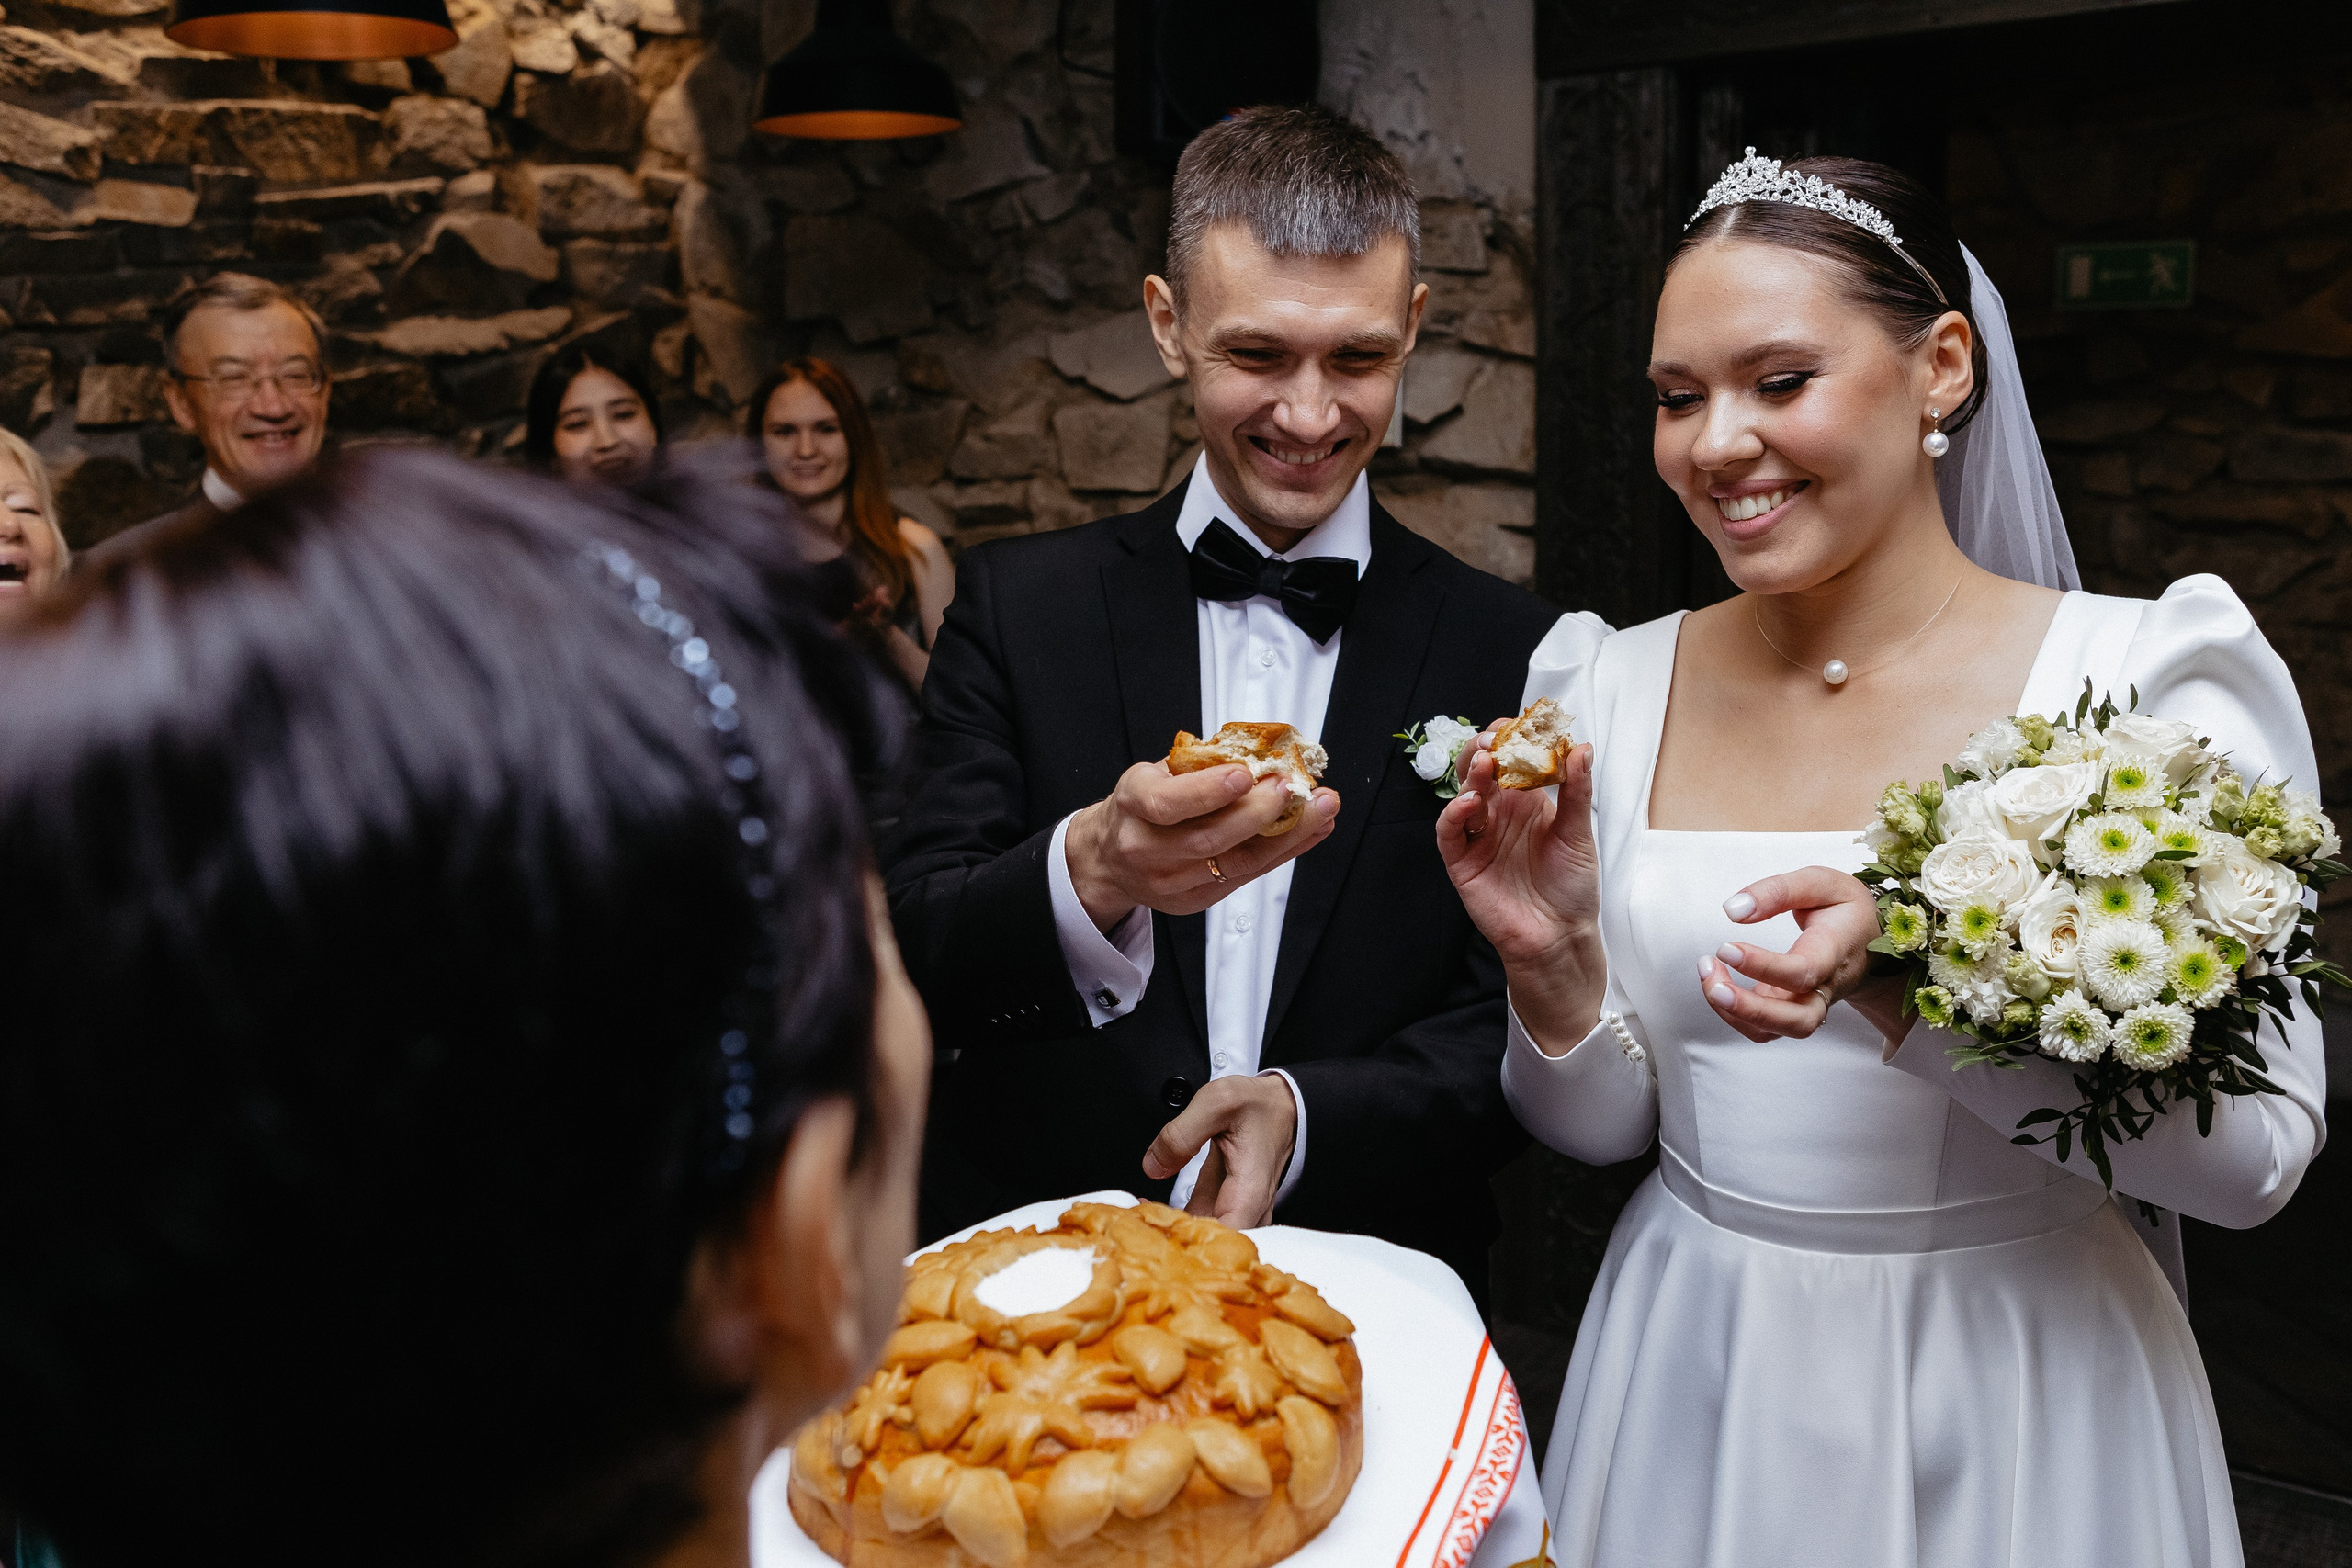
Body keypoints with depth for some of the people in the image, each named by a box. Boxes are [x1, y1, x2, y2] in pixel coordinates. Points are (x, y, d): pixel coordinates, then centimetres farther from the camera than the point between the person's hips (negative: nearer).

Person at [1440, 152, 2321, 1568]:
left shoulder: (2143, 679, -12)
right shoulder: (1612, 690, -4)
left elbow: (2256, 1158, -16)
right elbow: (1604, 1126, 2)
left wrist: (1908, 980, -29)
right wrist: (1555, 968, -18)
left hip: (2014, 1402, -2)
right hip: (1689, 1383, 3)